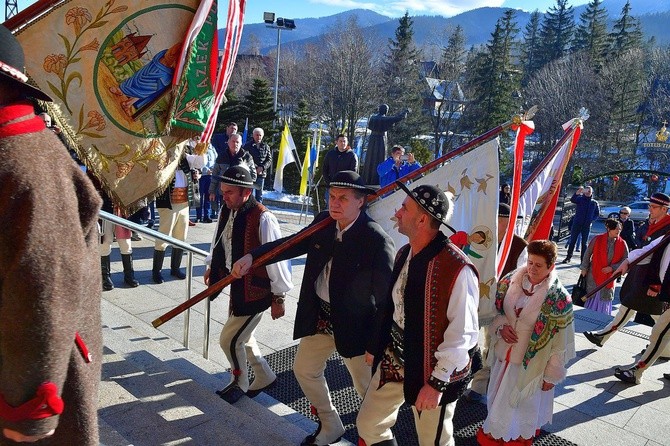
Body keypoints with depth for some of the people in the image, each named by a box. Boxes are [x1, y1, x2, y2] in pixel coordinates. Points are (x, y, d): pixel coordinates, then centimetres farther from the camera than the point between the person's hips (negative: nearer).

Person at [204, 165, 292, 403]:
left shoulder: (263, 219, -26)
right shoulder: (227, 210, -2)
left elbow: (276, 258, -22)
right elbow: (220, 241, 17)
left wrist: (279, 296, -16)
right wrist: (211, 265, 21)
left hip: (256, 291, -8)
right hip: (238, 285, 8)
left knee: (229, 339, 1)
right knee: (242, 336, 22)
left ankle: (239, 383, 29)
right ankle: (264, 376, 43)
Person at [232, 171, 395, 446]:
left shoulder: (377, 240, -24)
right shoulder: (323, 223, -4)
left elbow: (387, 297, -21)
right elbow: (293, 244, 5)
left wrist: (376, 345, -18)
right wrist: (252, 256, -10)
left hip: (353, 324, -7)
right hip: (319, 316, 7)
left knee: (368, 388, 11)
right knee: (304, 369, 22)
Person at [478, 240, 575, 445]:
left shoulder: (558, 298, -20)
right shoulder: (512, 281, -8)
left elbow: (560, 341, -13)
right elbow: (495, 309, 5)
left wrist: (552, 374, -9)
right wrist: (501, 327, -15)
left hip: (530, 361, -4)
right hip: (504, 353, 4)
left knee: (524, 401, 18)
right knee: (498, 395, 23)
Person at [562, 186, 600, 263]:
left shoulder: (594, 203, 9)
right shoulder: (580, 199, 2)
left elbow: (597, 213, 15)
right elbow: (572, 199, -19)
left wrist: (592, 219, -3)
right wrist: (578, 192, -37)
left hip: (587, 226, 1)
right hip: (577, 224, -1)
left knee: (584, 243, 5)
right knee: (572, 241, 2)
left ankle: (583, 259, 8)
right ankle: (568, 257, 10)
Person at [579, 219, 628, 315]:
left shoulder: (622, 244, -6)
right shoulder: (597, 239, -10)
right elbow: (588, 254, -2)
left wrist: (612, 268, -13)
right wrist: (584, 268, -1)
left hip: (609, 277, 1)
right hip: (594, 274, -1)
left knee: (605, 298, 10)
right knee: (591, 296, 9)